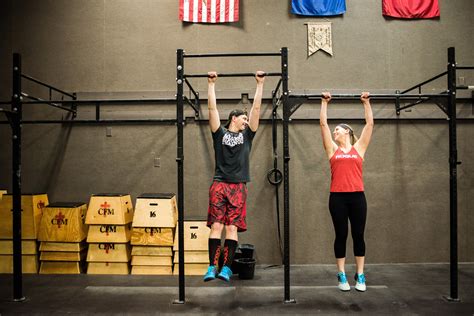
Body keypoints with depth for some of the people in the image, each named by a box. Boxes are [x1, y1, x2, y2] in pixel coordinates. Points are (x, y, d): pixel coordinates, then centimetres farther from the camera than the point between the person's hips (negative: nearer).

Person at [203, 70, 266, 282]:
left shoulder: (247, 135, 15)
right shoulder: (220, 133, 10)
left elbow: (256, 108, 13)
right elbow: (212, 108, 8)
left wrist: (260, 84, 14)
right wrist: (211, 84, 9)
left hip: (238, 187, 2)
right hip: (219, 185, -1)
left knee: (232, 228, -1)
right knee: (216, 226, -6)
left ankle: (227, 268, 2)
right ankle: (212, 266, -4)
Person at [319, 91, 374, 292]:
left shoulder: (359, 148, 9)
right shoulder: (332, 149, 9)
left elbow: (370, 124, 11)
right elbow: (323, 124, 10)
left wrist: (366, 102, 16)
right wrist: (324, 103, 15)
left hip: (357, 196, 0)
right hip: (338, 197, 0)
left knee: (358, 235, 6)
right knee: (341, 236, 6)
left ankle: (360, 276, 16)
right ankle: (342, 276, 16)